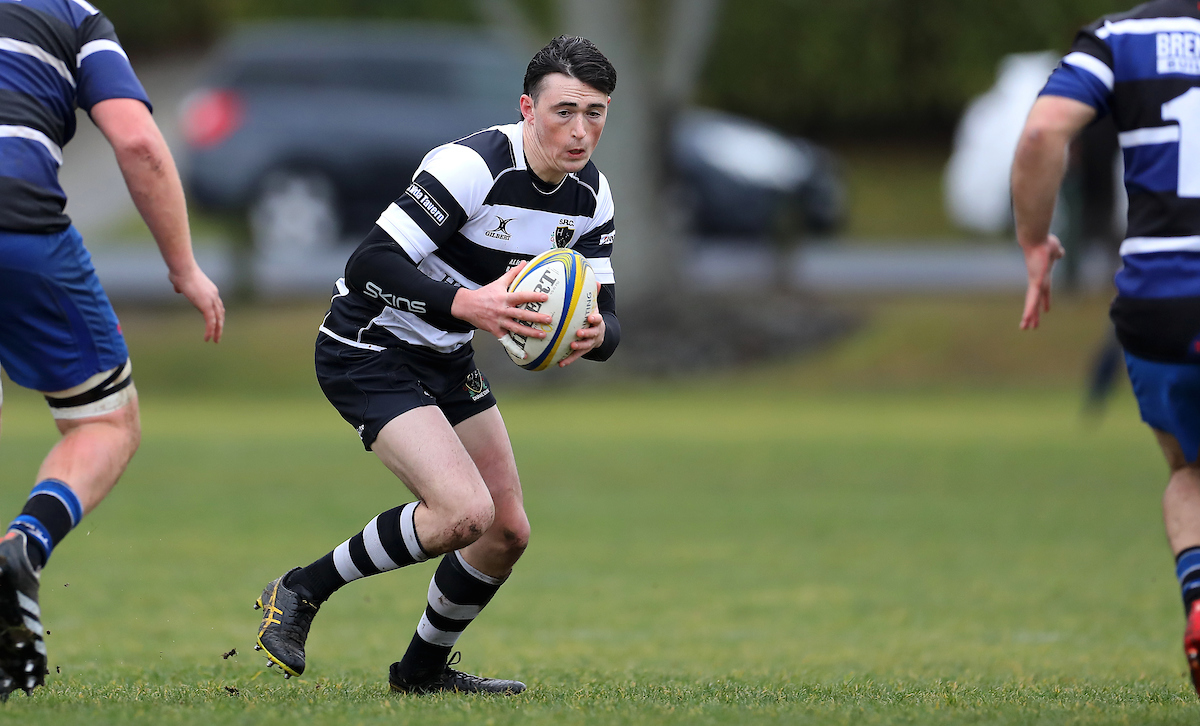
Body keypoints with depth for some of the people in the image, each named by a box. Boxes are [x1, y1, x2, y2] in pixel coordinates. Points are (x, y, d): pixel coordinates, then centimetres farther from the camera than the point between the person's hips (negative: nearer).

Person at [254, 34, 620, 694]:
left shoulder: (590, 194, -3)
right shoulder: (472, 165, -28)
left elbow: (605, 315, -1)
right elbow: (369, 266, -32)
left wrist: (595, 334, -26)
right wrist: (465, 305, -44)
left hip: (447, 362, 9)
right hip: (368, 351, -9)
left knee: (508, 533, 8)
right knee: (464, 511, -24)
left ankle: (423, 669, 31)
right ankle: (299, 593, -5)